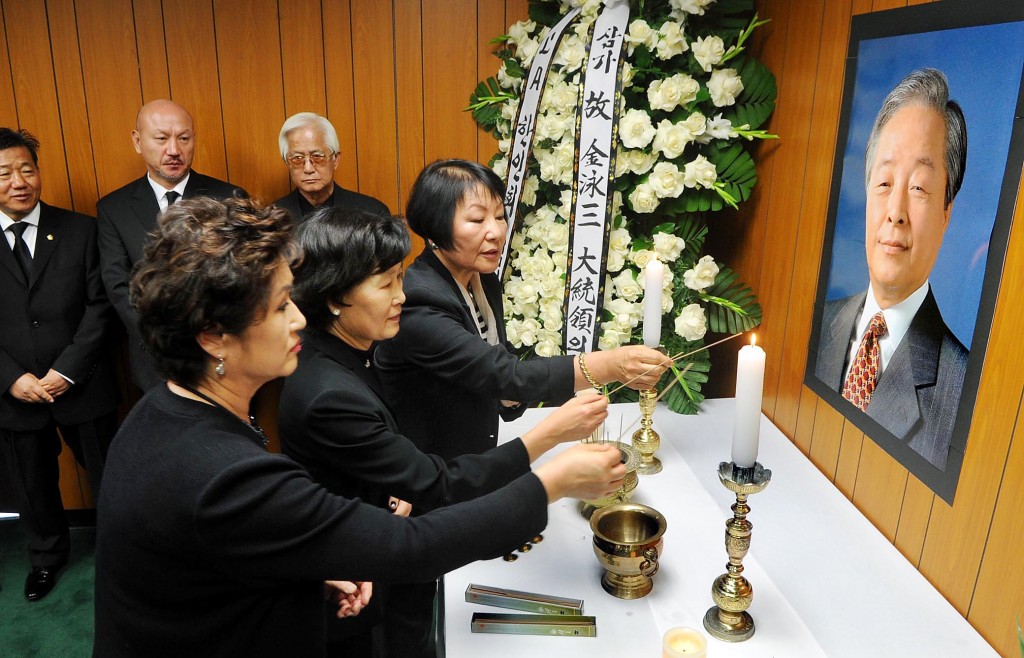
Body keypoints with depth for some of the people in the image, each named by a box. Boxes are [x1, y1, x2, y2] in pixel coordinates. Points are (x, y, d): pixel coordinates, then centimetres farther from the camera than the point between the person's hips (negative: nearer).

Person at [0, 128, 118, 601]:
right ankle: (47, 555, 44)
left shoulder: (80, 231, -4)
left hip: (81, 388, -1)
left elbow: (100, 307, -7)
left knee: (108, 478, 12)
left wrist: (66, 371, -14)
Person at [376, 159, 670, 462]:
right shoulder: (416, 305, -24)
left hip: (477, 455, 7)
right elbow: (505, 376, -30)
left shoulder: (485, 281, 2)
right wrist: (610, 365, -37)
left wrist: (511, 392, -10)